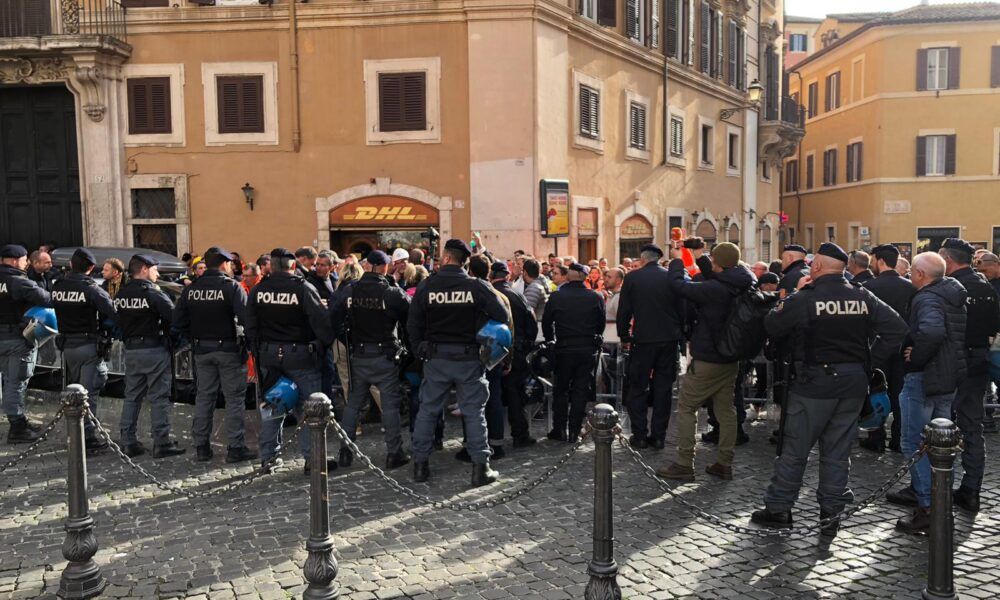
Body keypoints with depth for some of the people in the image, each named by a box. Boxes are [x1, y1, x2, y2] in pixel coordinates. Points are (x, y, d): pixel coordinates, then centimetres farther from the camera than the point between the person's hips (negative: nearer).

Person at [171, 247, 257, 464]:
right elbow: (246, 318, -21)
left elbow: (178, 322, 7)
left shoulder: (191, 288, 5)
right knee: (234, 398, 2)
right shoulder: (231, 287, -11)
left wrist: (194, 339, 14)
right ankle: (236, 448, 4)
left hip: (201, 350, 5)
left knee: (203, 397, 13)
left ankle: (201, 447, 18)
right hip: (229, 349, -5)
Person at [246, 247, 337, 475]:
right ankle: (312, 458, 5)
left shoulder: (258, 290, 1)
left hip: (268, 356, 4)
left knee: (271, 406, 15)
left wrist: (257, 349, 16)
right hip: (300, 355, -4)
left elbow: (250, 326, 7)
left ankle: (268, 456, 23)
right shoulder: (304, 288, -12)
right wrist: (325, 344, 2)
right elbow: (321, 322, -14)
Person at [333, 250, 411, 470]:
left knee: (353, 403, 14)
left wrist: (348, 340, 10)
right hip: (385, 355, -4)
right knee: (390, 404, 4)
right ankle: (394, 453, 8)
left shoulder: (350, 291, -1)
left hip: (358, 355, 4)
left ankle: (345, 451, 19)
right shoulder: (393, 293, -12)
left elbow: (333, 318, 0)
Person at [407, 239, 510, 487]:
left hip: (435, 358, 1)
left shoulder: (426, 287, -4)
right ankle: (480, 467, 7)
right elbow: (502, 317, -7)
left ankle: (420, 464, 18)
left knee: (428, 409, 13)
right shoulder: (477, 287, -8)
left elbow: (413, 325, 1)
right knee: (473, 411, 6)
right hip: (469, 358, -1)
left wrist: (422, 350, 13)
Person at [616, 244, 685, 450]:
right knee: (663, 389, 9)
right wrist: (680, 337, 11)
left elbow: (623, 311, -1)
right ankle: (658, 436, 12)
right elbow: (683, 311, 2)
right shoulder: (673, 277, -1)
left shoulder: (632, 278, -4)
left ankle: (640, 436, 9)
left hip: (643, 340, -2)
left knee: (638, 388, 9)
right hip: (669, 340, 2)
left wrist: (624, 338, 9)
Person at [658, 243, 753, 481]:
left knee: (686, 408, 2)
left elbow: (677, 285, -16)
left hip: (707, 361, -8)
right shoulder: (741, 287, 0)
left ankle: (684, 464, 3)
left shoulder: (712, 290, -23)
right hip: (731, 360, 8)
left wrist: (677, 260, 0)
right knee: (726, 410, 13)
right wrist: (700, 259, 20)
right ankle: (724, 464, 19)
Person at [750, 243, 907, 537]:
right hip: (853, 383, 5)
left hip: (814, 382, -4)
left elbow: (772, 325, -6)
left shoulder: (804, 298, -14)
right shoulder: (864, 298, 1)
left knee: (795, 449, 5)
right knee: (838, 451, 12)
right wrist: (872, 357, 3)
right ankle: (831, 513, 16)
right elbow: (897, 328, -1)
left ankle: (778, 508, 13)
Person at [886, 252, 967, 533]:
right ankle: (919, 490, 34)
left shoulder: (927, 299, -20)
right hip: (949, 377, 10)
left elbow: (931, 330, -40)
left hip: (924, 378, -10)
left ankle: (928, 508, -1)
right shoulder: (954, 295, 11)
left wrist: (916, 358, -26)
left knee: (915, 443, -3)